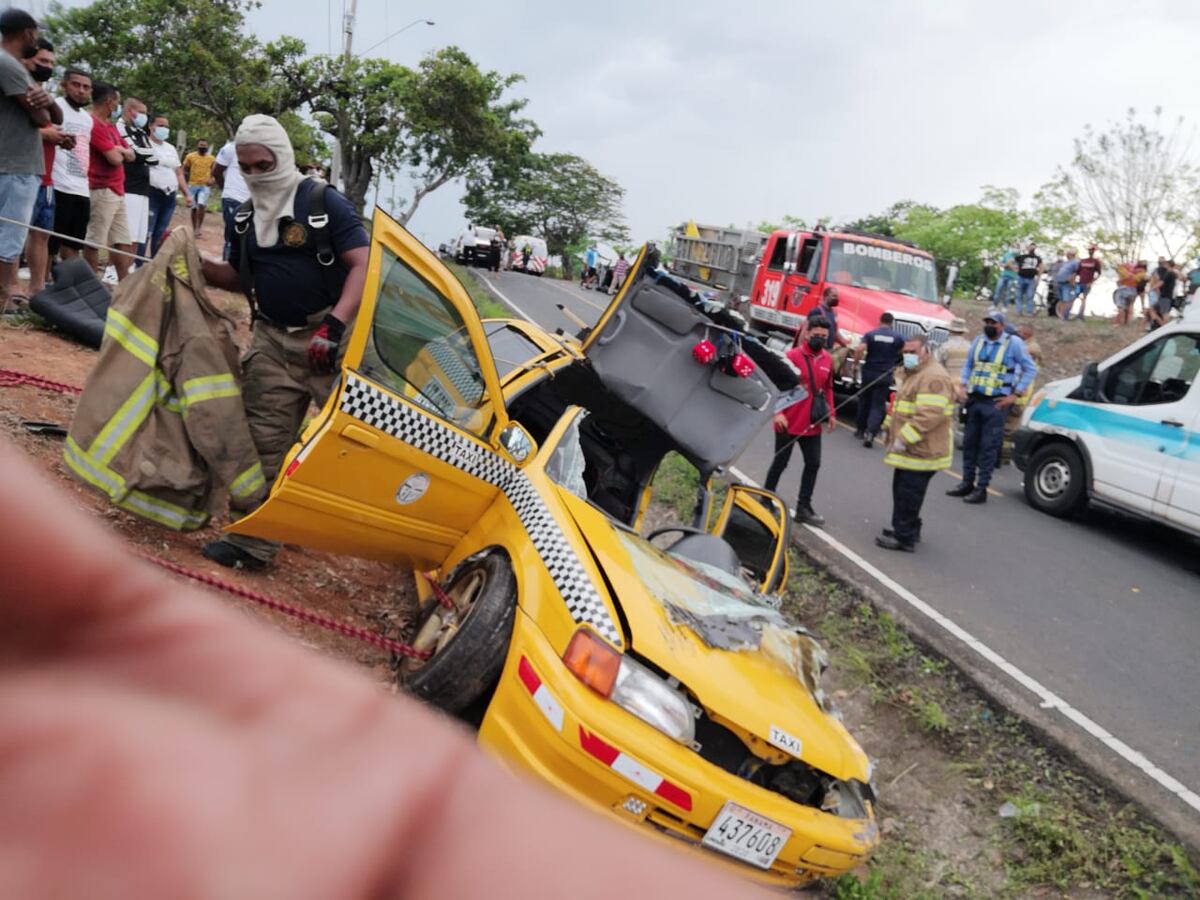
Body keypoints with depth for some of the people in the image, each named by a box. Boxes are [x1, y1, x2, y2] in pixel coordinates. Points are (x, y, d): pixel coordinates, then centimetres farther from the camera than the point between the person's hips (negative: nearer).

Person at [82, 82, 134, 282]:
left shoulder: (111, 126, 18)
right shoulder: (94, 124, -13)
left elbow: (130, 155, 16)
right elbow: (115, 158, -17)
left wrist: (118, 150, -4)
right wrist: (118, 152, 5)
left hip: (118, 192, 10)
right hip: (102, 191, -10)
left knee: (123, 242, 11)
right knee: (94, 242, -4)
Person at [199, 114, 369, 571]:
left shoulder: (325, 202, -6)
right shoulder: (246, 216, 14)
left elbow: (363, 266, -14)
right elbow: (239, 277, 23)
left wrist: (334, 325, -24)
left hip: (329, 338, -6)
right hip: (272, 341, 6)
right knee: (264, 443, 5)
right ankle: (253, 541, 12)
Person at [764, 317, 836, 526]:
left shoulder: (828, 359, 4)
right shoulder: (793, 356, -13)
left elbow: (828, 388, 14)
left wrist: (830, 413, 9)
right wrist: (778, 412, -23)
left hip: (812, 424, 6)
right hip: (789, 423, -5)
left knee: (813, 463, 7)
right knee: (780, 463, 7)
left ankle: (803, 508, 16)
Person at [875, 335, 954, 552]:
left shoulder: (934, 377, -18)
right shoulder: (914, 374, 18)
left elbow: (929, 414, -28)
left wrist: (904, 438, -27)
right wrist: (891, 427, 21)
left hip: (920, 452, -11)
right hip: (909, 451, 11)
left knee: (908, 495, -6)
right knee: (902, 491, 19)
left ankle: (904, 537, 1)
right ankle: (904, 529, 31)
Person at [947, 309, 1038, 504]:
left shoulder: (1013, 343, -4)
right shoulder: (978, 340, 10)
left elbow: (1031, 369, -1)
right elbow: (967, 365, 22)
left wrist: (1014, 395, -6)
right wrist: (962, 387, 9)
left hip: (995, 403, -5)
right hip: (973, 400, 5)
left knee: (988, 447, -4)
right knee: (969, 442, 11)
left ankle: (981, 489, 1)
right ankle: (967, 483, 22)